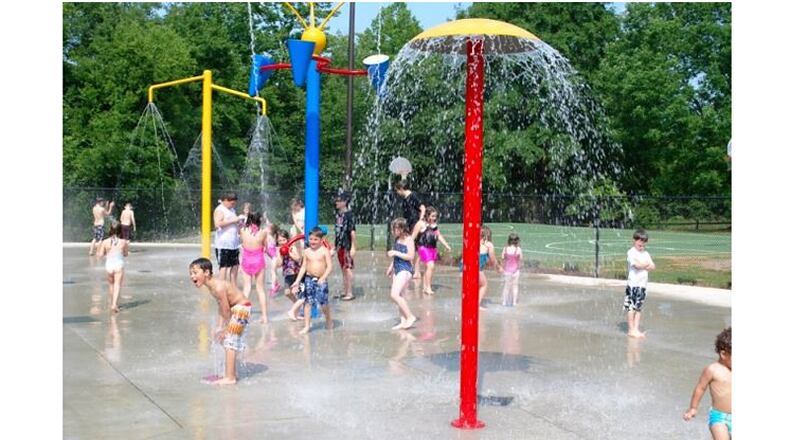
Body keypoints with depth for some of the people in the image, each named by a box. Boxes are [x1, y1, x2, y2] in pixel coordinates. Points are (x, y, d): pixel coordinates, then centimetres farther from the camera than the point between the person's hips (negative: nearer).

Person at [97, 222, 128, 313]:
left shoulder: (105, 242, -4)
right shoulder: (123, 242, -5)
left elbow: (101, 254, -1)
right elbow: (125, 254, 6)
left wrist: (99, 246, 16)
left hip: (109, 265, 2)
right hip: (119, 265, -2)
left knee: (111, 285, 21)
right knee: (117, 285, -1)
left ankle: (112, 303, 34)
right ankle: (114, 304, -16)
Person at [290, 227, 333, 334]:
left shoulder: (324, 251, -6)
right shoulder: (307, 252, 5)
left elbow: (329, 266, -10)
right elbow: (303, 267, 10)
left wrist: (323, 278, -23)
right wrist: (297, 281, 6)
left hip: (320, 280, -3)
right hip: (309, 279, 3)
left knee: (323, 302, -4)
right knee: (308, 302, 2)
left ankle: (329, 320, 23)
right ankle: (306, 326, 8)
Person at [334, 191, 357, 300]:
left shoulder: (349, 214, -12)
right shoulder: (338, 215, 10)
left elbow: (353, 231, -15)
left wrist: (353, 247, -17)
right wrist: (335, 246, 17)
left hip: (347, 246, -8)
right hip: (339, 246, 8)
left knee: (348, 268, -4)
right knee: (343, 269, 13)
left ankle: (350, 293, 1)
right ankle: (345, 292, 21)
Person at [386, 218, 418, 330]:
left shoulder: (408, 239, -11)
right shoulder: (397, 239, 12)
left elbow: (410, 256, -18)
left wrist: (395, 253, -18)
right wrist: (391, 267, 22)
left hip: (405, 270, -9)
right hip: (397, 269, 9)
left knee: (394, 295, -18)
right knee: (398, 296, 8)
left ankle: (410, 316, -10)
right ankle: (404, 321, 12)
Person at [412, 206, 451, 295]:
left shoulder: (434, 225, 15)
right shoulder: (421, 224, -4)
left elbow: (439, 236, 23)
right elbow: (413, 236, -3)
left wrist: (447, 246, 19)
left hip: (433, 248, 7)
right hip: (424, 247, -7)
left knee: (428, 268, 10)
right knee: (430, 266, -19)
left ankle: (424, 287, 19)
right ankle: (428, 287, -17)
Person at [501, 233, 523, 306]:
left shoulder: (505, 249, -11)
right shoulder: (518, 249, -14)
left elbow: (502, 258, -5)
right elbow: (520, 259, -6)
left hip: (507, 270, 1)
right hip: (515, 270, -1)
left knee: (507, 285, 14)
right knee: (515, 285, 13)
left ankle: (504, 301, 17)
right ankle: (514, 301, 17)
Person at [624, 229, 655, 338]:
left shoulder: (645, 253, 14)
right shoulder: (631, 252, -7)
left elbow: (653, 266, 5)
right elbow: (637, 265, -19)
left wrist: (642, 266, -10)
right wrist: (647, 264, -2)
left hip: (643, 284, 6)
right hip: (633, 284, -6)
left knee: (638, 308, 8)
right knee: (631, 307, -4)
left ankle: (636, 329, 11)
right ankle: (631, 330, 1)